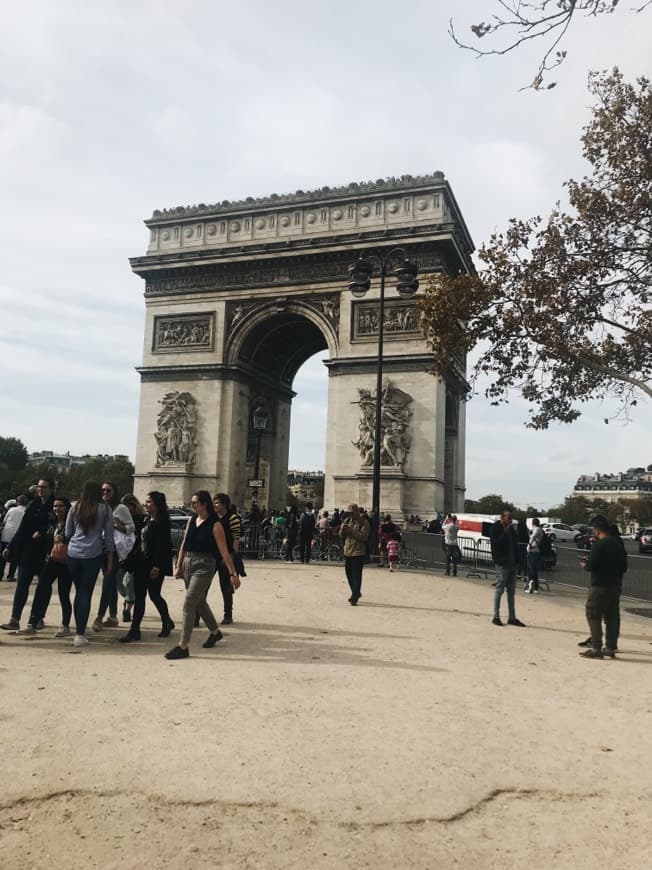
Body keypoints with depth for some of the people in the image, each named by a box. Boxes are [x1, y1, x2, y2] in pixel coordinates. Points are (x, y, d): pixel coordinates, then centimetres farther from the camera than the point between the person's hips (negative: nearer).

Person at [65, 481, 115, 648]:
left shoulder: (75, 508, 6)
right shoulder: (105, 509, -1)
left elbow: (68, 533, 12)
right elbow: (109, 536, 1)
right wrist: (110, 559, 7)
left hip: (73, 554, 3)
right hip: (93, 555, -3)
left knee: (79, 592, 14)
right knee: (86, 594, 0)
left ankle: (79, 631, 20)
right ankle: (80, 634, -2)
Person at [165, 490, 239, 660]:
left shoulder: (215, 525, -10)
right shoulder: (191, 520, 9)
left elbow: (224, 551, -11)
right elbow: (184, 544, 14)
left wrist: (233, 573, -13)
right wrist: (178, 566, 11)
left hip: (204, 565, -7)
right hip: (188, 563, 7)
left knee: (189, 603, -11)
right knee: (199, 602, 19)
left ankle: (183, 646, -4)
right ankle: (215, 632, 40)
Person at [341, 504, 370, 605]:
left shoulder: (363, 522, -7)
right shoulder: (347, 520, 12)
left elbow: (364, 537, -17)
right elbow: (341, 535, 13)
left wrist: (352, 532, -21)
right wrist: (343, 529, -8)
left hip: (358, 553, -7)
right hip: (347, 552, 7)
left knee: (356, 576, -6)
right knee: (349, 574, 14)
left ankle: (354, 597, 0)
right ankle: (356, 593, 31)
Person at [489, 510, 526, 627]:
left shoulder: (510, 528, 13)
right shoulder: (496, 528, -9)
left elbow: (515, 544, 15)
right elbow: (495, 544, -19)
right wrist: (505, 533, -20)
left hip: (512, 563, 8)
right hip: (502, 563, -8)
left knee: (511, 591, 10)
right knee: (499, 589, -1)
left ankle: (512, 617, 17)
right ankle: (496, 616, 7)